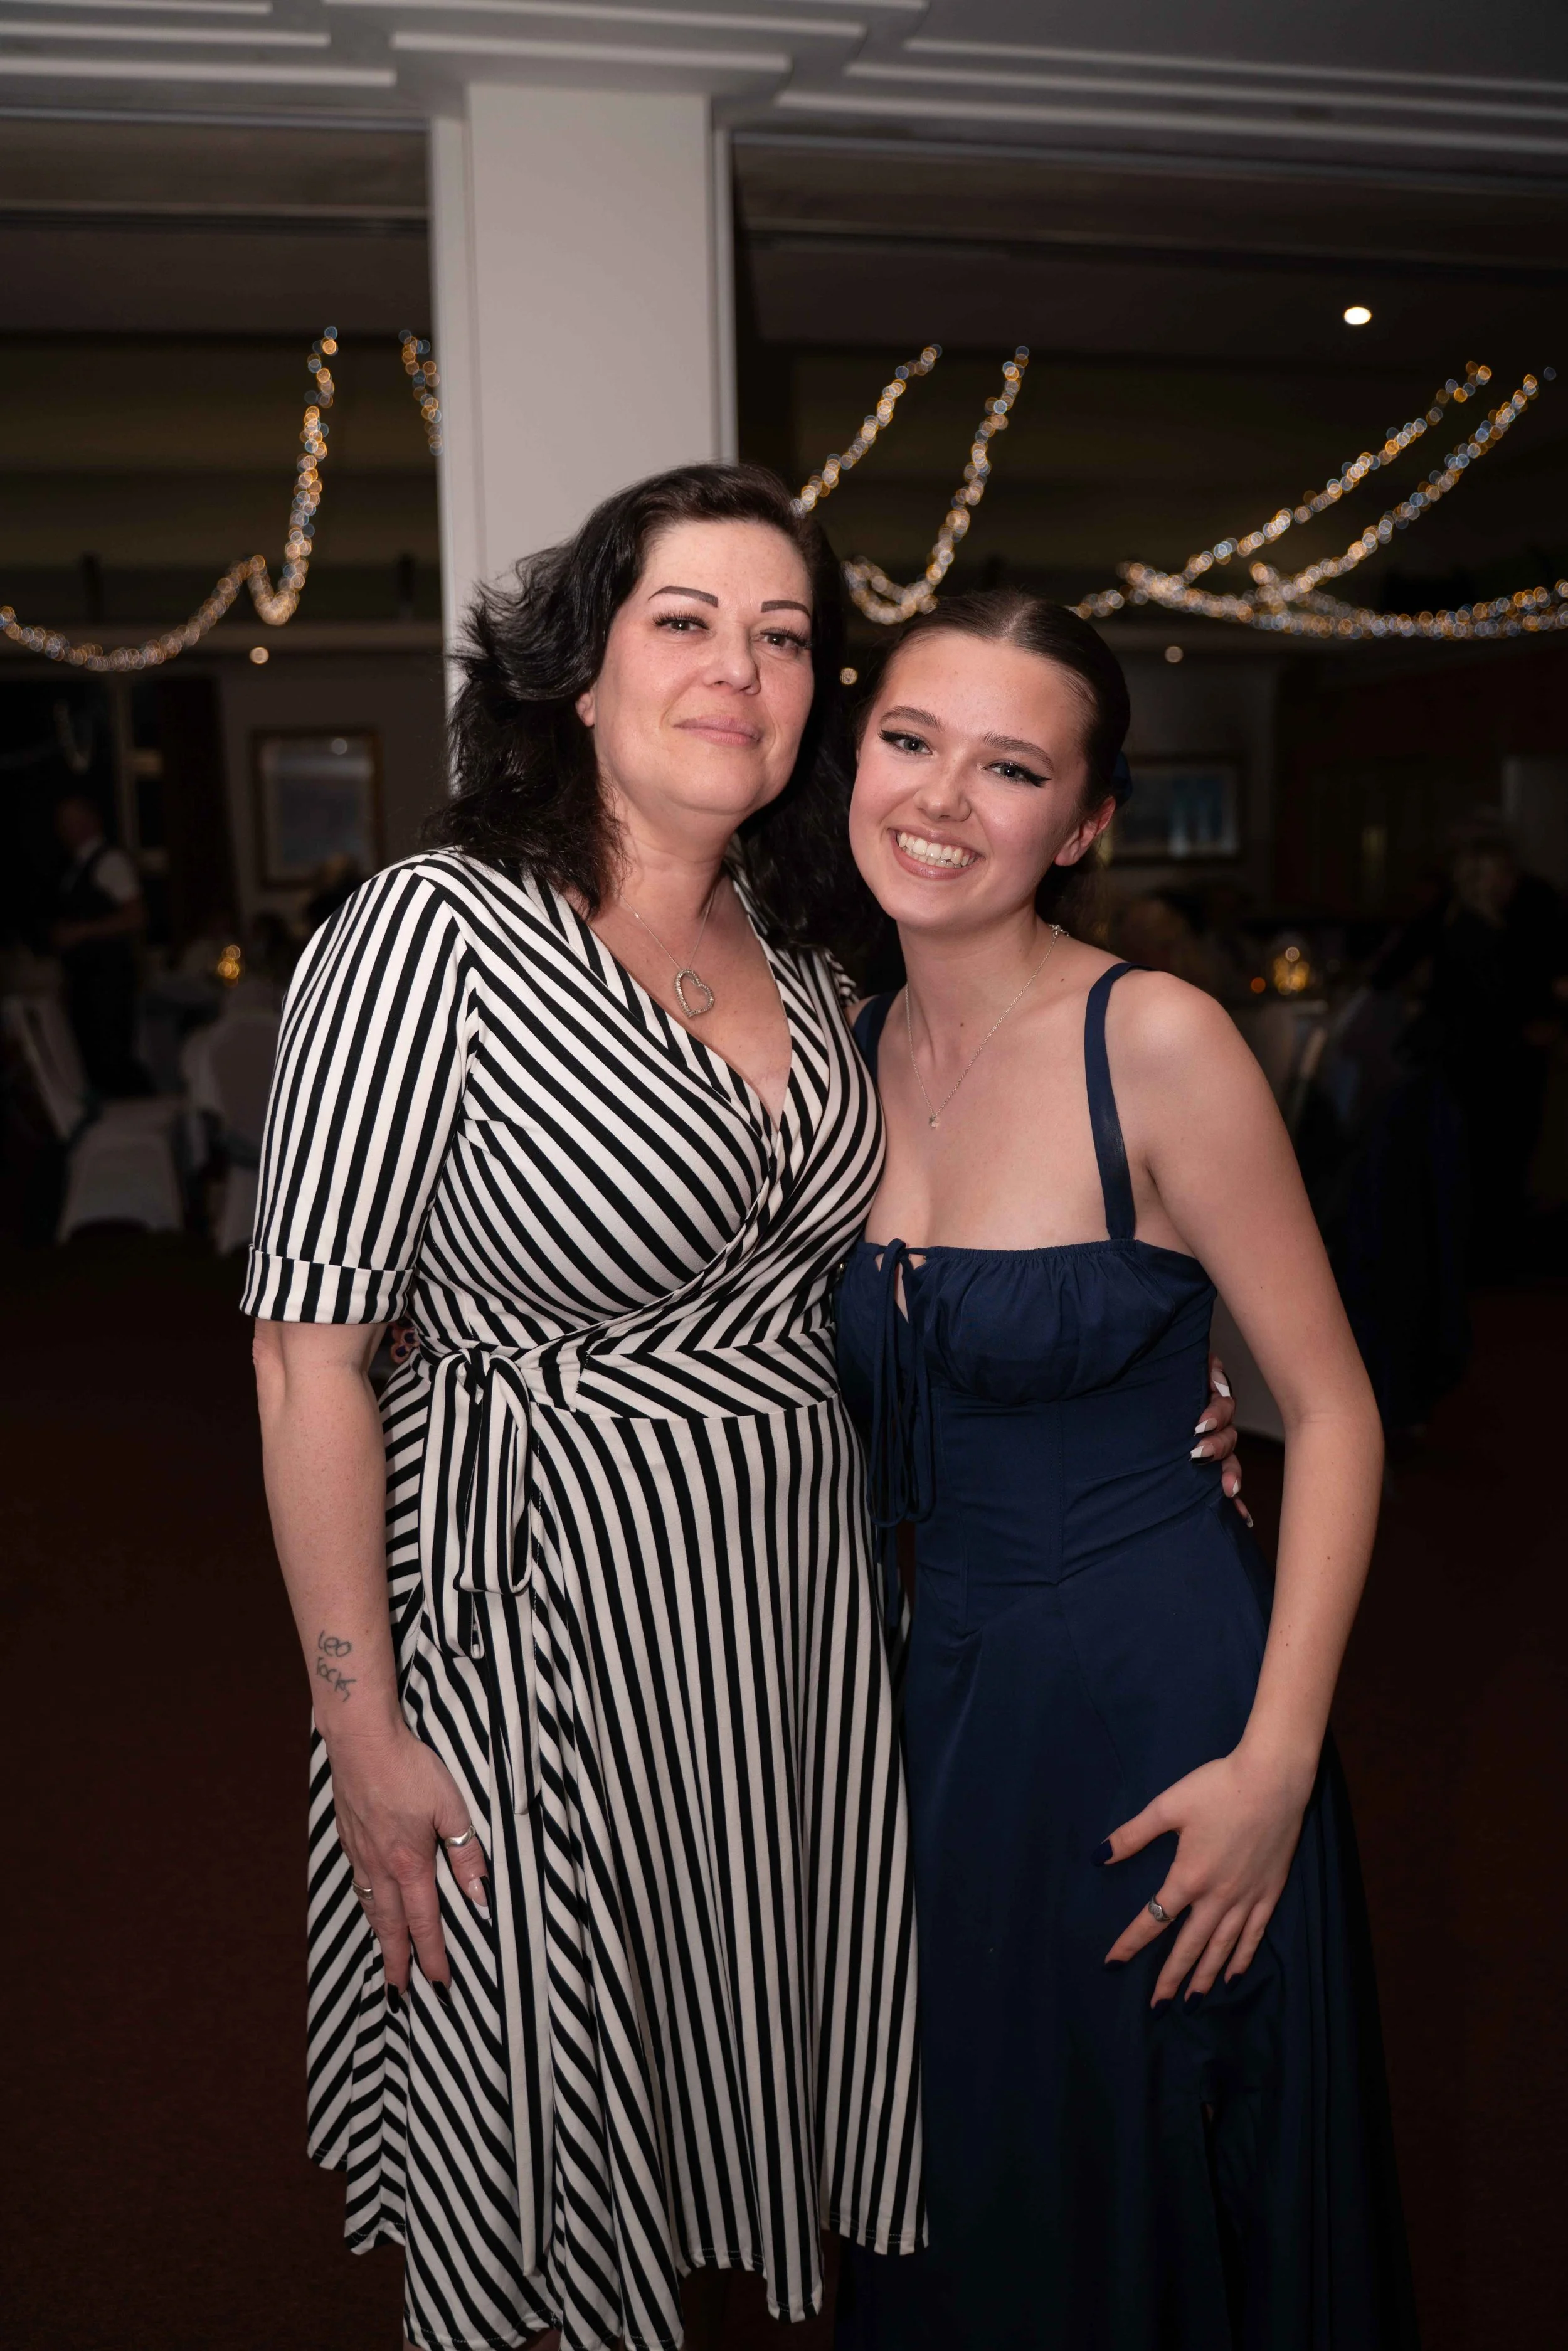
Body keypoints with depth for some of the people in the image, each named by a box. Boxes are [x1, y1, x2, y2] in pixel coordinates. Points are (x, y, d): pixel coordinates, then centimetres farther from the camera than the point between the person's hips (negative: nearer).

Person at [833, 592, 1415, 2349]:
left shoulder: (1153, 1041, -18)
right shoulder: (854, 1049, 0)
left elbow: (1330, 1410, -13)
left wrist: (1275, 1763, -17)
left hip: (1155, 1702, -5)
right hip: (943, 1692, 5)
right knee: (965, 2198, 25)